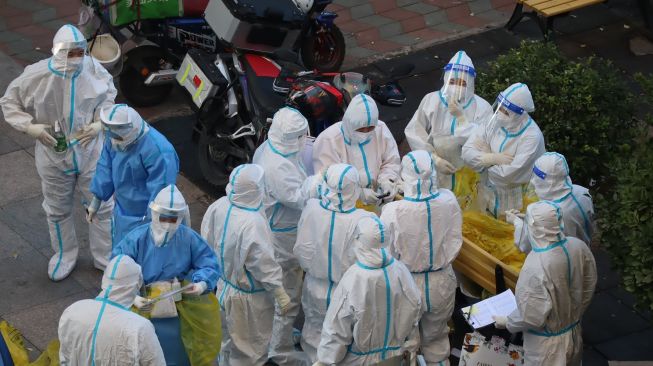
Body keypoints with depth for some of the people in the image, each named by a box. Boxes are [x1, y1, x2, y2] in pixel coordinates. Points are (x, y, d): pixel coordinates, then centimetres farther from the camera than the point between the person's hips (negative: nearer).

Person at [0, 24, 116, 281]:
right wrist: (30, 126, -19)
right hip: (53, 156, -1)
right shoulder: (36, 76, -22)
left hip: (90, 152, 1)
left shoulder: (93, 69, -17)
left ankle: (105, 257, 34)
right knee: (57, 210, 19)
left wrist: (100, 122, -9)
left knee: (102, 206, 12)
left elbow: (109, 93, 5)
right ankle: (65, 255, 44)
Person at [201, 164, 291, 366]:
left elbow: (208, 243, 0)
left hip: (222, 285, 7)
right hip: (247, 294, -7)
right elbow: (263, 263, -27)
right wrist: (280, 293, -14)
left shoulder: (218, 207, -14)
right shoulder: (252, 224, -35)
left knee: (227, 336, 29)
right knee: (250, 345, 17)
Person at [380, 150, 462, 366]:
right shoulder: (449, 202, -18)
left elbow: (388, 256, -15)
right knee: (437, 340, 26)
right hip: (441, 284, 2)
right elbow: (455, 245, -2)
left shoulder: (393, 212, -28)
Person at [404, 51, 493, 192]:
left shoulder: (481, 107, -10)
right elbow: (413, 132, -12)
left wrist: (461, 117, -24)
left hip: (467, 173, -1)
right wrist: (435, 159, -18)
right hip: (434, 172, 1)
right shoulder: (432, 100, -8)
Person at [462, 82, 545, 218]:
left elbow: (510, 174, -28)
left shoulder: (532, 136, -22)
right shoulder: (494, 122, -6)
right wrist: (494, 158, -22)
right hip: (487, 197, 5)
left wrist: (485, 160, -13)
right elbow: (467, 153, -8)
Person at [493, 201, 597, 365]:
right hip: (574, 331, 6)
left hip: (547, 343, -6)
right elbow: (589, 287, 2)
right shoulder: (578, 246, -14)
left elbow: (532, 317, -26)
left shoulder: (536, 267, -35)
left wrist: (507, 322, -7)